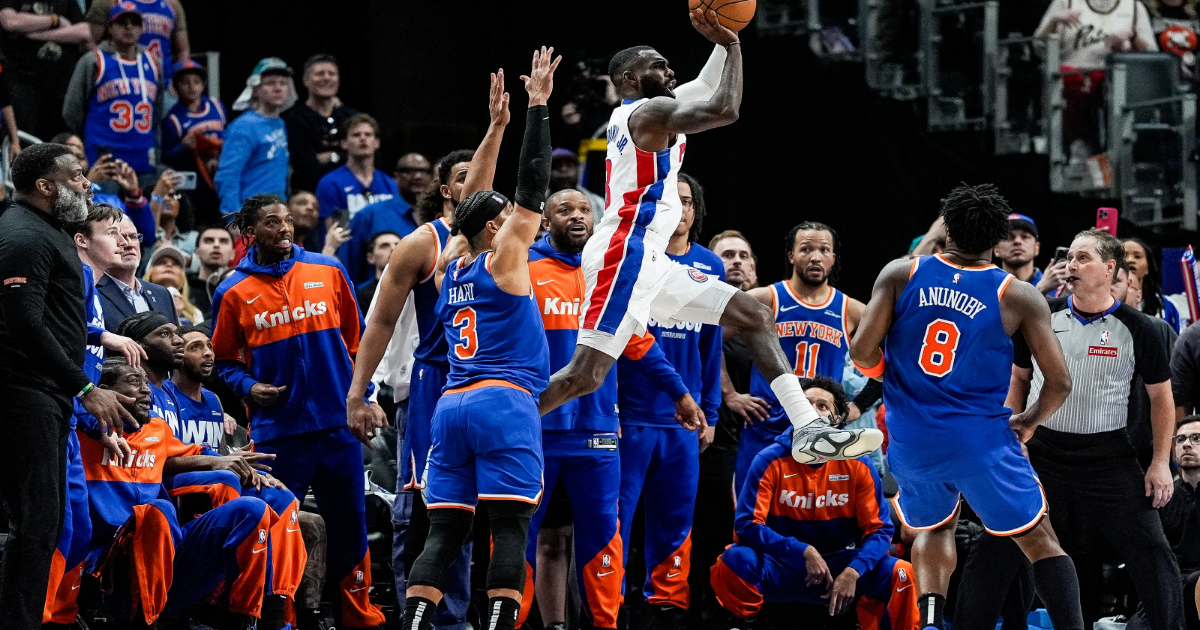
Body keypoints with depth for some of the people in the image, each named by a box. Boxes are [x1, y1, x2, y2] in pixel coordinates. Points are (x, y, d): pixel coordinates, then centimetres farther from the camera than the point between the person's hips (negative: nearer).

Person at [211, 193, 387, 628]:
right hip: (277, 426, -2)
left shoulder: (328, 272, 6)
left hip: (337, 423, 2)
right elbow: (224, 359, 9)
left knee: (348, 524, 7)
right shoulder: (234, 293, 1)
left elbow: (355, 339, 13)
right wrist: (248, 386, -9)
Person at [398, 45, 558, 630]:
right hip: (504, 404, -6)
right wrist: (537, 106, 0)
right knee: (510, 527, -8)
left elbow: (475, 207, 31)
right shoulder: (503, 260, 1)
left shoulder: (448, 273, 18)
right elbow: (531, 188, -2)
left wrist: (498, 125, 35)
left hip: (452, 405, 6)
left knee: (443, 533, 2)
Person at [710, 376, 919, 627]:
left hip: (839, 566, 1)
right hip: (781, 569, -1)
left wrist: (852, 572, -22)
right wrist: (805, 552, -24)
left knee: (900, 574, -24)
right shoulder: (771, 461, -6)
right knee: (734, 562, -31)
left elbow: (878, 530, -3)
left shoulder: (857, 464, -2)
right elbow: (748, 524, -13)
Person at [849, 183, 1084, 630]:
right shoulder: (1019, 297, -5)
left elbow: (862, 354, -6)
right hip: (981, 441, -3)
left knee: (935, 526, 29)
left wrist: (884, 371, 18)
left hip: (912, 442, 3)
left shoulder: (900, 275, -2)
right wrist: (1030, 421, 14)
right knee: (1040, 540, 11)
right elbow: (1059, 382, -6)